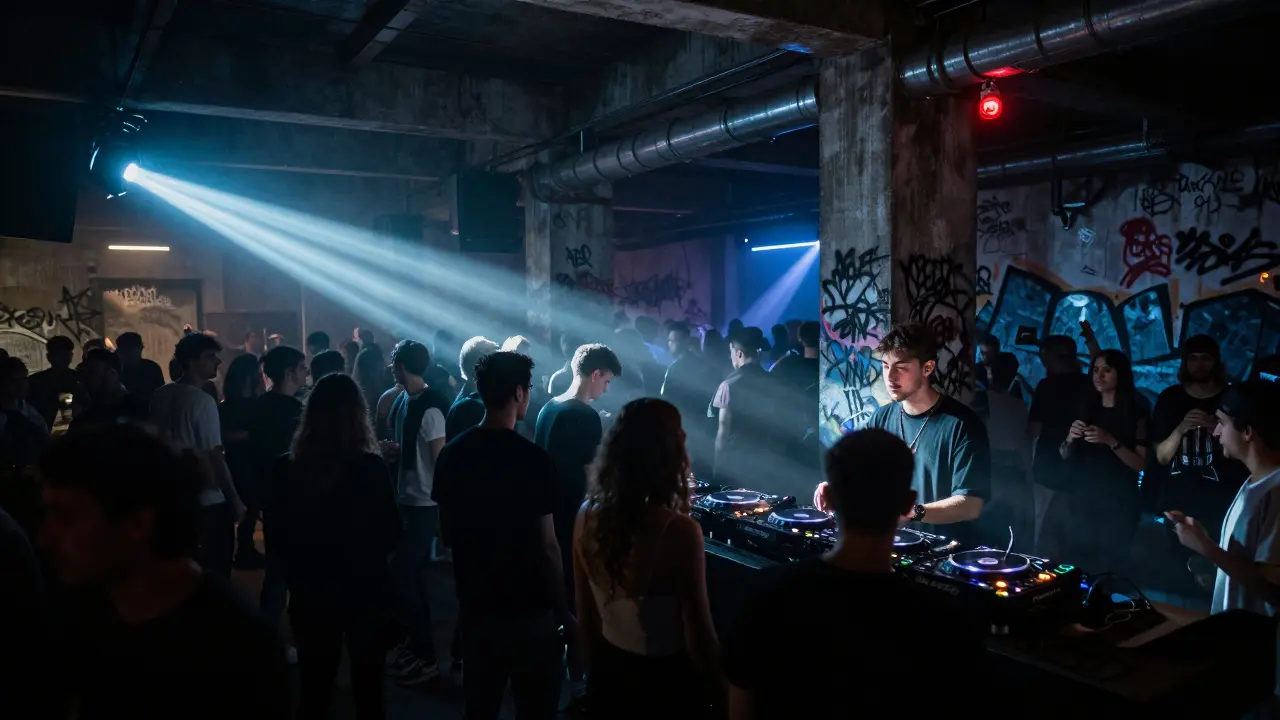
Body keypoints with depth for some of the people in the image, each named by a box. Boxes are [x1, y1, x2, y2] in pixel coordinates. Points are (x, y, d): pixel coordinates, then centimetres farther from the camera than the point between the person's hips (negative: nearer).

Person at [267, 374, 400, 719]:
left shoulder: (285, 469, -11)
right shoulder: (371, 468, -16)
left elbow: (275, 539, 0)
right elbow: (391, 535, -4)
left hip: (310, 593, 2)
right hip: (364, 590, -1)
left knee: (314, 685, 16)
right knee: (367, 685, 15)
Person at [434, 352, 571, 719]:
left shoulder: (452, 454, -1)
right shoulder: (530, 458, -20)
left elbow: (448, 532, 9)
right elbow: (546, 546, -17)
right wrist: (562, 609, -6)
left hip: (475, 603, 6)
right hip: (528, 609, -6)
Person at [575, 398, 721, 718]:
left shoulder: (587, 515, -11)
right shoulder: (679, 531, -26)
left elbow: (586, 614, 2)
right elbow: (698, 635, -18)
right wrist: (715, 684, -1)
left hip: (608, 670, 4)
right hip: (666, 678, -4)